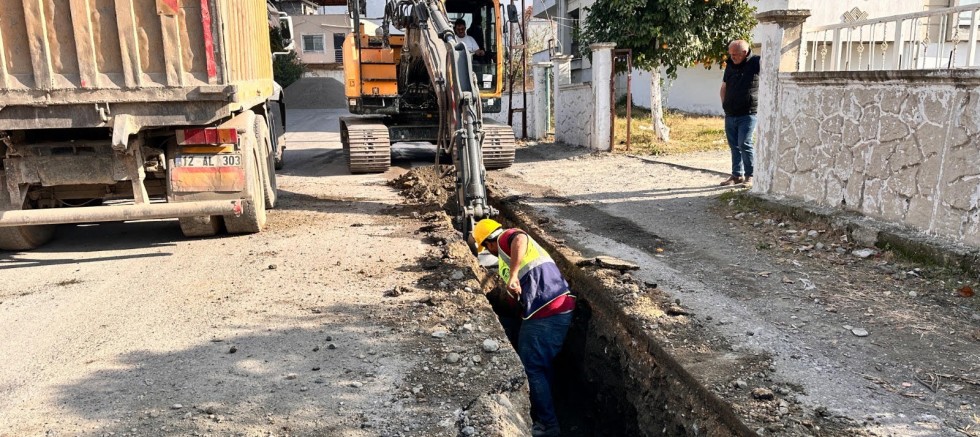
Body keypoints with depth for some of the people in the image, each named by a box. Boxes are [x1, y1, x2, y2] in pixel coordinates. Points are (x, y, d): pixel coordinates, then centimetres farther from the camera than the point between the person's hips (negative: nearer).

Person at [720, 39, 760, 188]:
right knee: (734, 146, 10)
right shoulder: (730, 65, 12)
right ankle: (737, 175, 20)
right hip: (730, 114, 6)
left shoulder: (757, 63, -6)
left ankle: (749, 175, 2)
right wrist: (725, 104, 11)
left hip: (748, 114, -6)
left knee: (744, 144, -11)